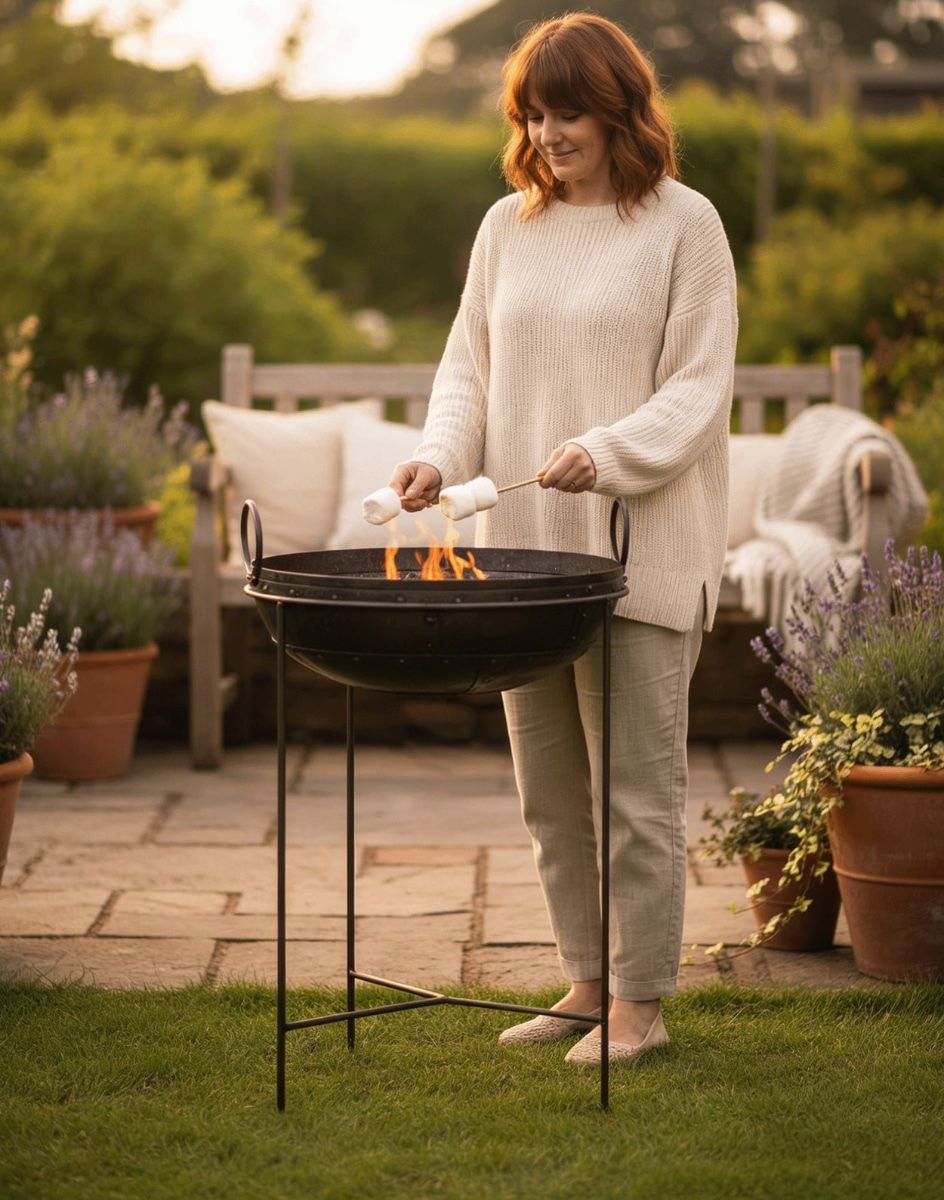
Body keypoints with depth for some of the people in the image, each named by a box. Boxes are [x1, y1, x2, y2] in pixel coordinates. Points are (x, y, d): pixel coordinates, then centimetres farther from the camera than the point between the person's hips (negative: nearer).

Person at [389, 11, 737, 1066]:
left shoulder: (684, 225, -4)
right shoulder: (507, 226, 12)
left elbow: (697, 389, -7)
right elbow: (469, 364, 14)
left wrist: (608, 453, -22)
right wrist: (442, 455, -4)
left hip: (639, 554, -6)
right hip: (522, 547, 6)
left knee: (635, 785, -2)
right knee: (549, 787, 12)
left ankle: (639, 1005, 8)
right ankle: (586, 983, 23)